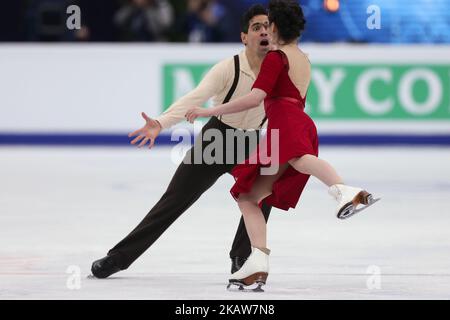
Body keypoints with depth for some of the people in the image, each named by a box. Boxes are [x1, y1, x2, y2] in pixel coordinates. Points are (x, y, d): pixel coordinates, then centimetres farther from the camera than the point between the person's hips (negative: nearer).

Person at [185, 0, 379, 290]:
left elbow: (255, 98, -8)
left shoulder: (276, 57, 6)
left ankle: (346, 192, -71)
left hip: (288, 123, -9)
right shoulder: (303, 60, 33)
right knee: (247, 196, 10)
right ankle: (258, 266, -6)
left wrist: (209, 111, -2)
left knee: (297, 158, -42)